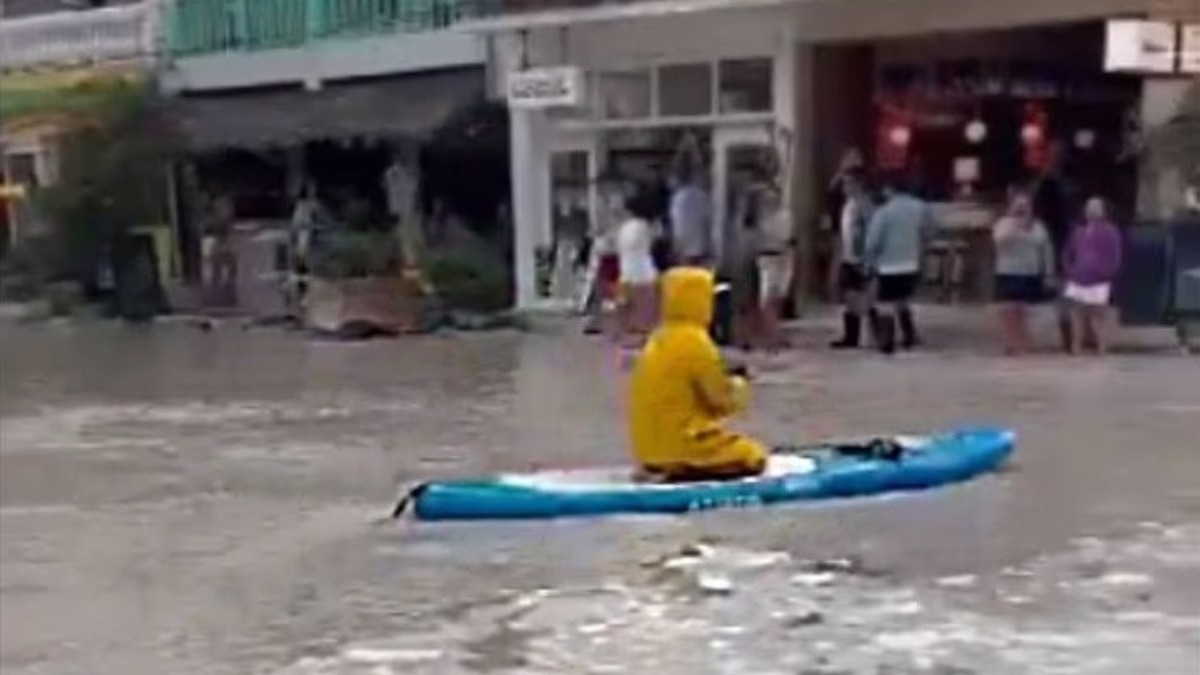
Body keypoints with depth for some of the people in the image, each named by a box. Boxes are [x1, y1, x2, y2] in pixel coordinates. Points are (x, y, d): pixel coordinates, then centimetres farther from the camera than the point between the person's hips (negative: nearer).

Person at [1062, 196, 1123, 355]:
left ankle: (1101, 352, 0)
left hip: (1098, 283, -5)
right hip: (1077, 282, 5)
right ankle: (1077, 351, 13)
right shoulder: (1078, 230, 15)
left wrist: (1105, 274, -12)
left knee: (1098, 319, -3)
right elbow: (1068, 254, 20)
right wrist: (1070, 272, 7)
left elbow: (1114, 258, -6)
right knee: (1077, 318, 7)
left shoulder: (1110, 231, -1)